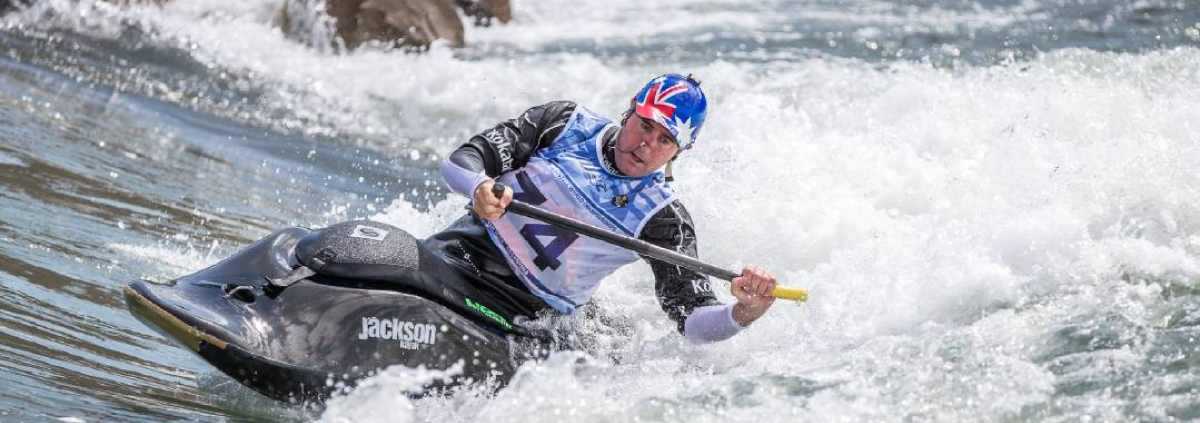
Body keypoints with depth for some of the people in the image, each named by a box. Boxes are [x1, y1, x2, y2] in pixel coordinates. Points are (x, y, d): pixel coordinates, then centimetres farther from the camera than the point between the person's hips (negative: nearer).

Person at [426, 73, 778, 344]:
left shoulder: (663, 220, -4)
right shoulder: (564, 122, 2)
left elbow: (695, 321, -10)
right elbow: (458, 162, -1)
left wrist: (743, 313, -33)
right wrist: (480, 187, -25)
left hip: (522, 317, -1)